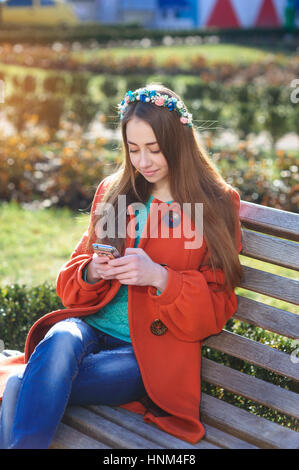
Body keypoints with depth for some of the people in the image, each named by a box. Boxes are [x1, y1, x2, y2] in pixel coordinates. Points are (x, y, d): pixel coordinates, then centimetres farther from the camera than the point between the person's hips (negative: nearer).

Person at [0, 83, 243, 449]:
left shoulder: (218, 204, 3)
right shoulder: (112, 192, 14)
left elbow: (216, 308, 0)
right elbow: (70, 284, 17)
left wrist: (160, 277, -17)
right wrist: (92, 272, -8)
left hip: (151, 352, -4)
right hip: (92, 326, 4)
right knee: (60, 340, -35)